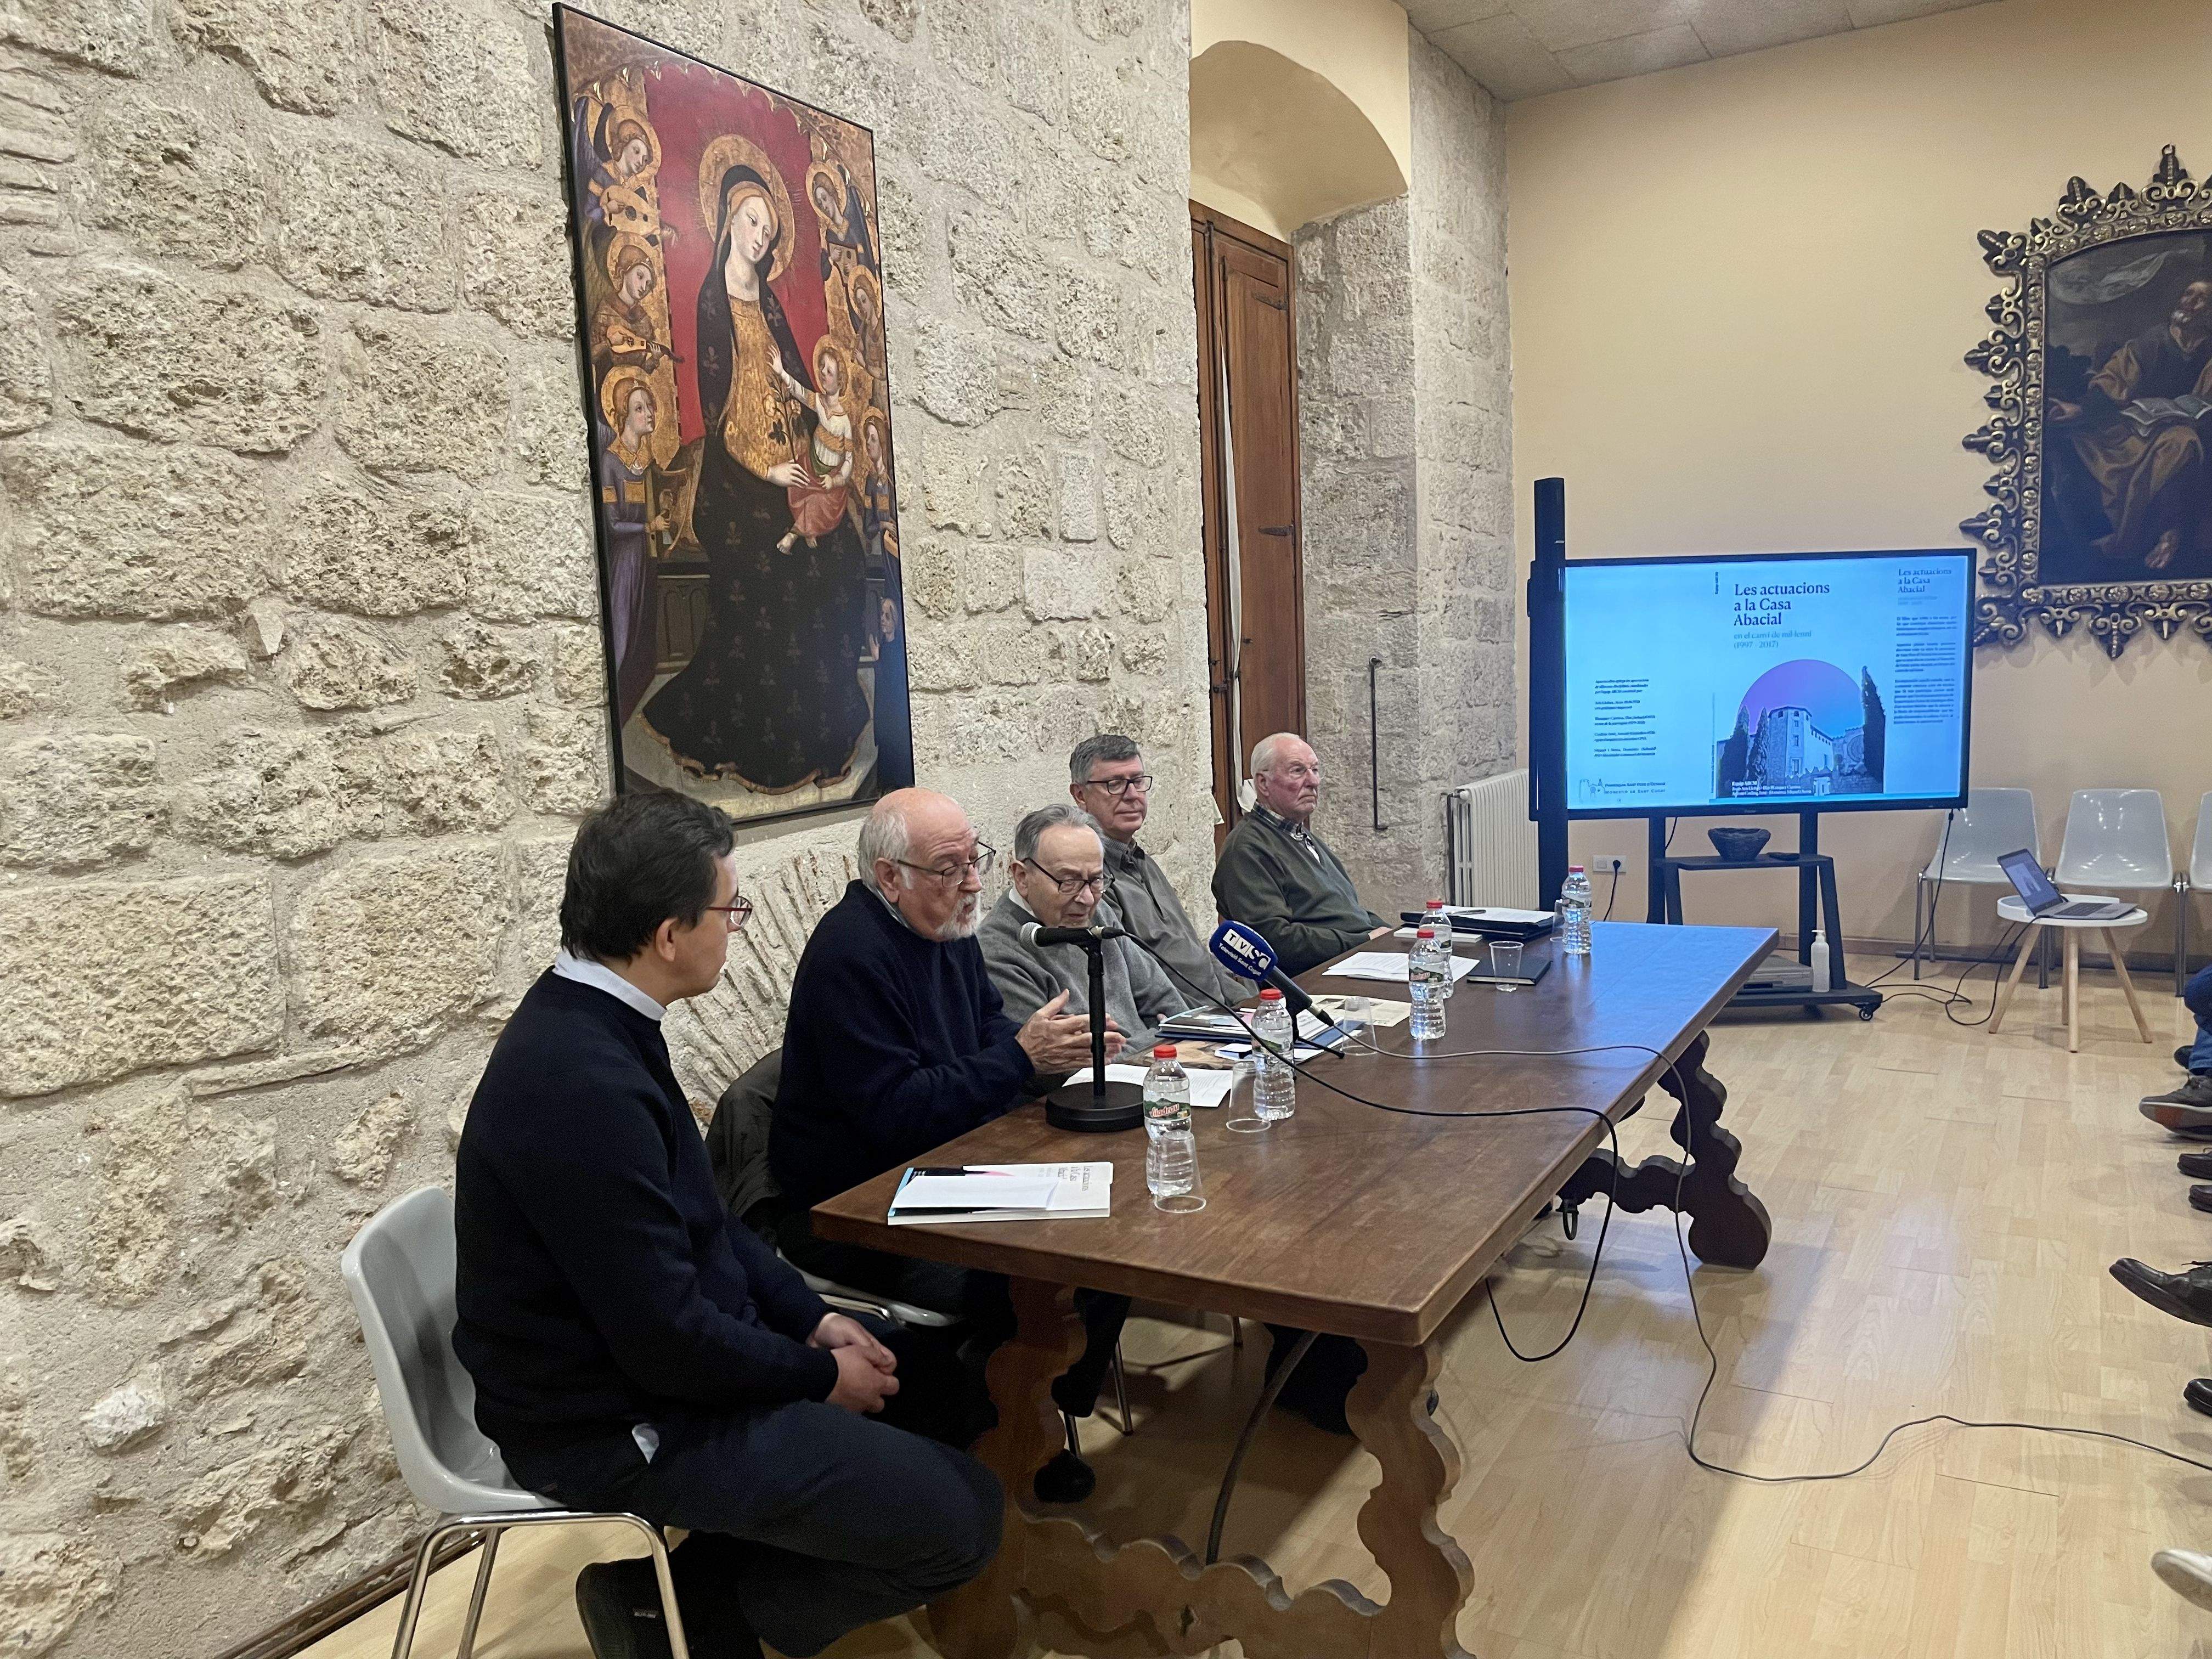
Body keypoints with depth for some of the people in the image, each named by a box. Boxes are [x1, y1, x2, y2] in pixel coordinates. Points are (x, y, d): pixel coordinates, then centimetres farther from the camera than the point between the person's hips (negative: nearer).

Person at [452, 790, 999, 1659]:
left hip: (653, 1346, 10)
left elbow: (699, 1219, 11)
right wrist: (819, 1376, -10)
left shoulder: (586, 1021, 0)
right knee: (961, 1517, -11)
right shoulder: (584, 1083, -30)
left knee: (934, 1364, 17)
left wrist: (812, 1320, 4)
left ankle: (695, 1574, 16)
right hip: (622, 1424, -10)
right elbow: (666, 1336, -26)